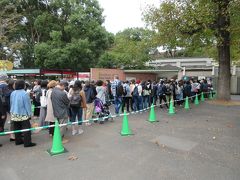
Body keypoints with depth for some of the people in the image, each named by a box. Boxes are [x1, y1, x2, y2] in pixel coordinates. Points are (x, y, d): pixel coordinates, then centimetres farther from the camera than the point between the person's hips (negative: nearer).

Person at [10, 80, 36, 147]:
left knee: (17, 128, 16)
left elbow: (11, 103, 12)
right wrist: (29, 114, -7)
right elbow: (27, 105, -15)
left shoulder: (12, 93, 2)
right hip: (23, 114, -7)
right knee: (26, 128, -1)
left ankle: (18, 141, 27)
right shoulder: (24, 93, -20)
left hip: (14, 114, 7)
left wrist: (12, 111, 22)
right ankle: (27, 143, 0)